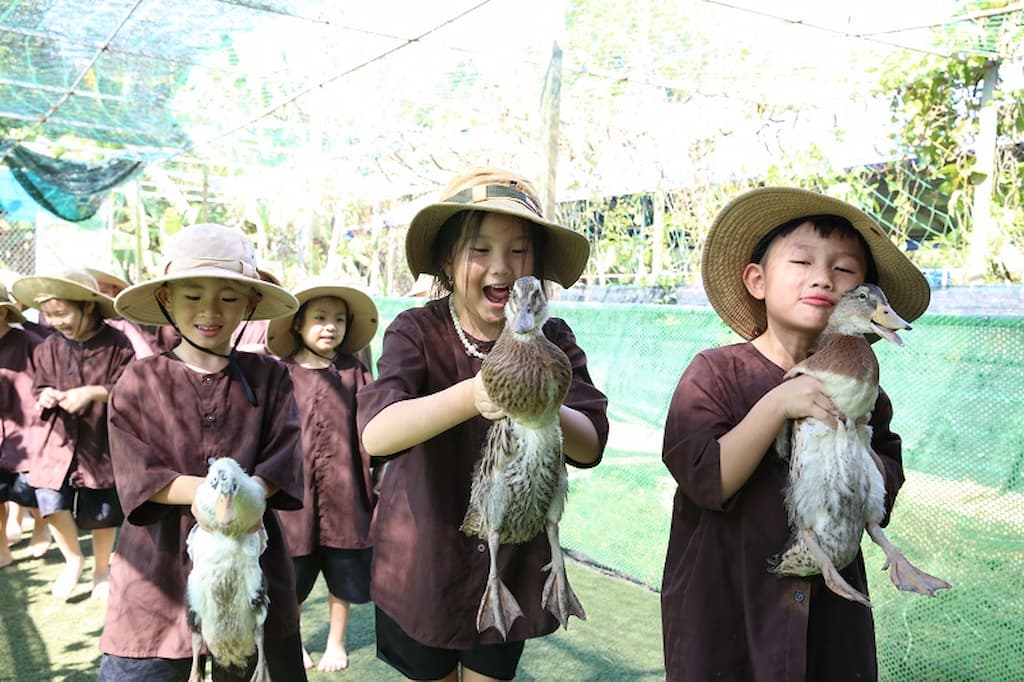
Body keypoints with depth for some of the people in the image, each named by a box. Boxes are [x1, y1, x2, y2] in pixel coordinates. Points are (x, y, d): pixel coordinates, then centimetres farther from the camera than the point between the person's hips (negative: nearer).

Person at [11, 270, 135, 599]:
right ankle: (73, 558, 18)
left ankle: (101, 567, 34)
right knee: (50, 499, -11)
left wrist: (93, 392, -25)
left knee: (102, 513, 8)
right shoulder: (49, 347, 0)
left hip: (103, 441, -3)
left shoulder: (117, 344, -13)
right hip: (61, 438, 3)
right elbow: (39, 387, 10)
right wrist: (45, 396, -12)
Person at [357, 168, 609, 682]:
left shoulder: (552, 340, -7)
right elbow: (375, 433, -29)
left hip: (513, 561, 2)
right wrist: (471, 396, -46)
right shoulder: (417, 331, -14)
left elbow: (590, 445, -16)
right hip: (422, 560, -1)